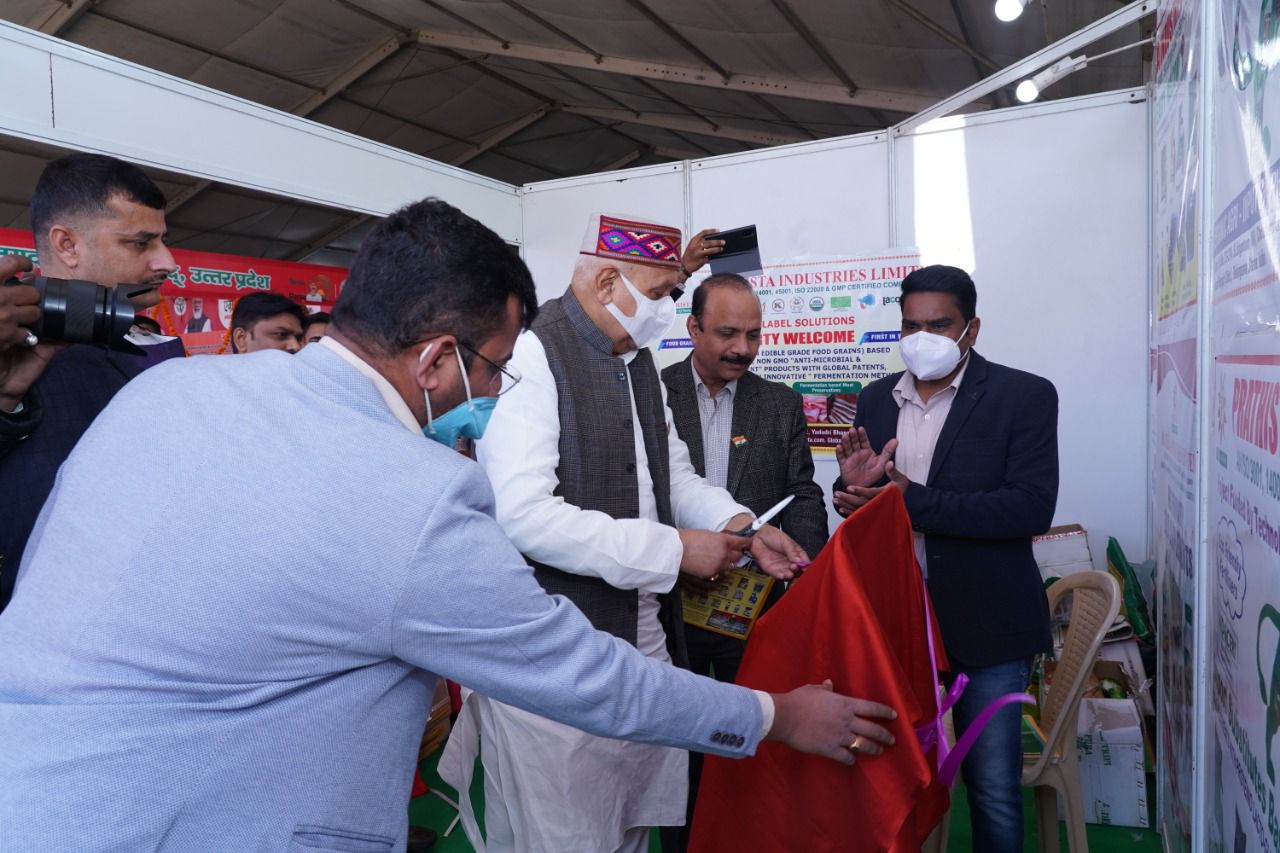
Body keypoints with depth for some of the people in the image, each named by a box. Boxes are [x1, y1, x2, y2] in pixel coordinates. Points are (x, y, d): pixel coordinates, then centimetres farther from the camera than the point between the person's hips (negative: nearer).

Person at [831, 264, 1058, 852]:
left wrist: (913, 501, -25)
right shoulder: (876, 398, 7)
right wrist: (854, 484, -13)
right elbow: (853, 499, 11)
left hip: (983, 622, -4)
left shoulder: (1025, 396, -7)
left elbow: (1032, 508, -17)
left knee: (994, 789, 7)